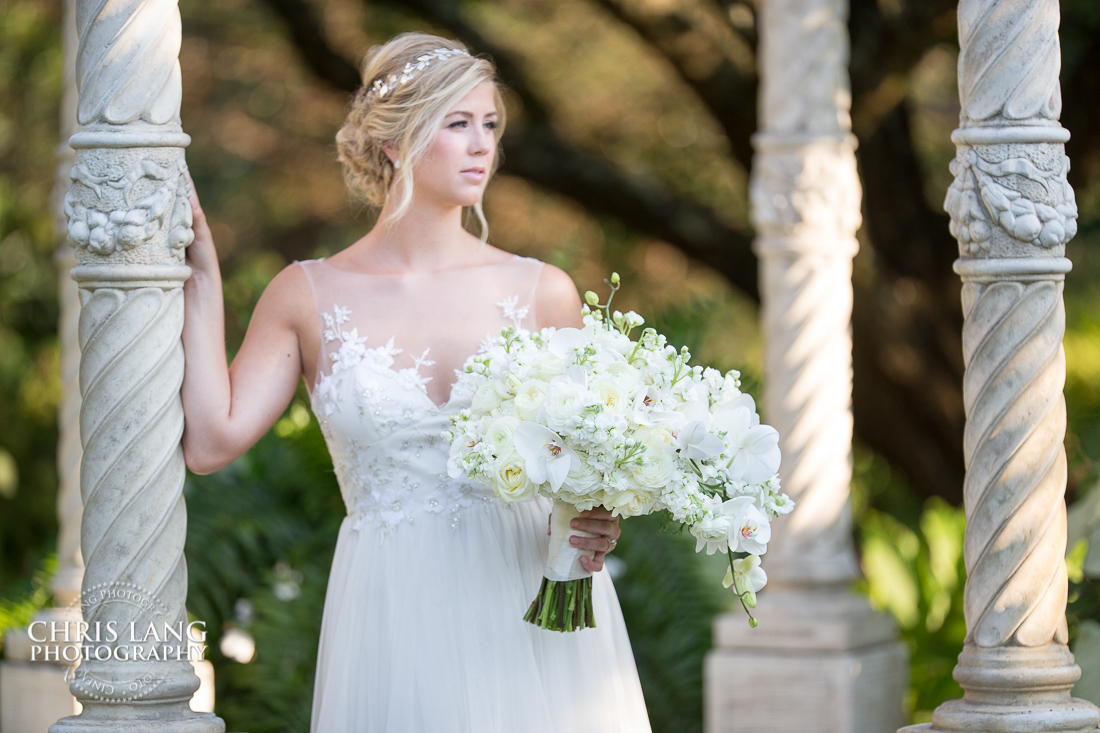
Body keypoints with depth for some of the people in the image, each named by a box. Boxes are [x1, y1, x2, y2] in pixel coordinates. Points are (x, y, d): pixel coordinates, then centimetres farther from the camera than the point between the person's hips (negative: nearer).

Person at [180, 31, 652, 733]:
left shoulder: (543, 293, 3)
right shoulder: (308, 296, 3)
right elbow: (212, 441, -5)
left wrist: (597, 523, -11)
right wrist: (203, 278, 0)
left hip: (534, 611, 1)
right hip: (395, 616, -1)